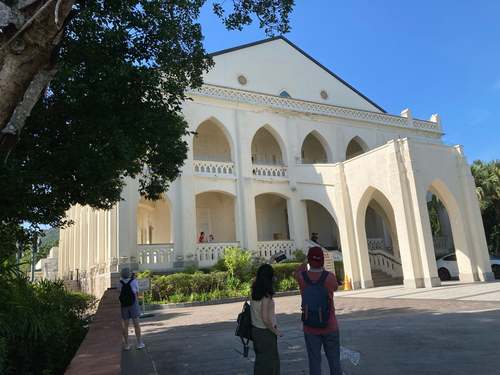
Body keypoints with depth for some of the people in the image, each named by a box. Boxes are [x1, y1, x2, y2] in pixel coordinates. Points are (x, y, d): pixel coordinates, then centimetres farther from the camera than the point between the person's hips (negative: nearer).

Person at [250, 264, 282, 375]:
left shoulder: (254, 291, -4)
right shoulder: (266, 296, -24)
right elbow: (265, 319, -23)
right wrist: (275, 331, -12)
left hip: (255, 329, 7)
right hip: (265, 332, -7)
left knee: (260, 359, 22)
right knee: (268, 362, 9)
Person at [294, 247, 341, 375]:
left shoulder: (301, 277, -15)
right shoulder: (330, 277, -19)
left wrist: (307, 261, 25)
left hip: (310, 328, 1)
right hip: (329, 326, 0)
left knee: (314, 361, 11)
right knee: (334, 360, 14)